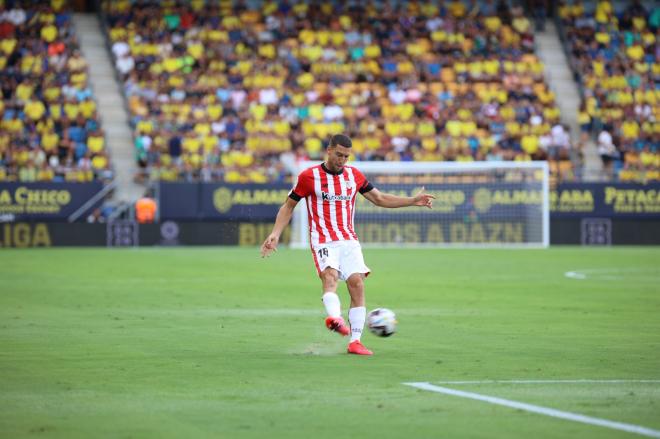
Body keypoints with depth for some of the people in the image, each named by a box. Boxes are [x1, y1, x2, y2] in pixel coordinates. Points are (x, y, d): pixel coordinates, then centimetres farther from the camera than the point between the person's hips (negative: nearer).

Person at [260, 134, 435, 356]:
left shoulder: (354, 175, 11)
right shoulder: (309, 176, 0)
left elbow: (380, 199, 21)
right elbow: (288, 206, 8)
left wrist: (413, 200, 13)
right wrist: (275, 234, -3)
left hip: (349, 240, 4)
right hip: (323, 241, -4)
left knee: (357, 284, -11)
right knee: (330, 275, -30)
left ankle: (355, 341, -6)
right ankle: (335, 318, -58)